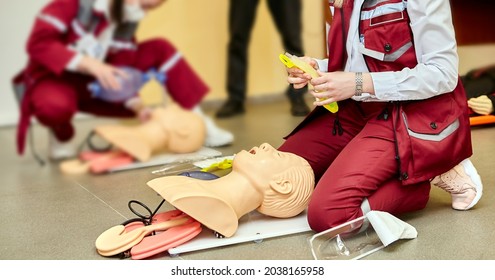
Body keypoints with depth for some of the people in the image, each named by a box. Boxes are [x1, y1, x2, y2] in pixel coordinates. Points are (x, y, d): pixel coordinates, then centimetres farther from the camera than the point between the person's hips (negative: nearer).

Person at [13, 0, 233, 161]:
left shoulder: (128, 21, -4)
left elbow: (124, 69, -6)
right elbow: (38, 43, -27)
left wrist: (135, 104, -24)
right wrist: (90, 64, -36)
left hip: (96, 81, 5)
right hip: (55, 76, -5)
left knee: (160, 49, -9)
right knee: (55, 106, -44)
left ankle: (201, 125, -8)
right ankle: (61, 135, -5)